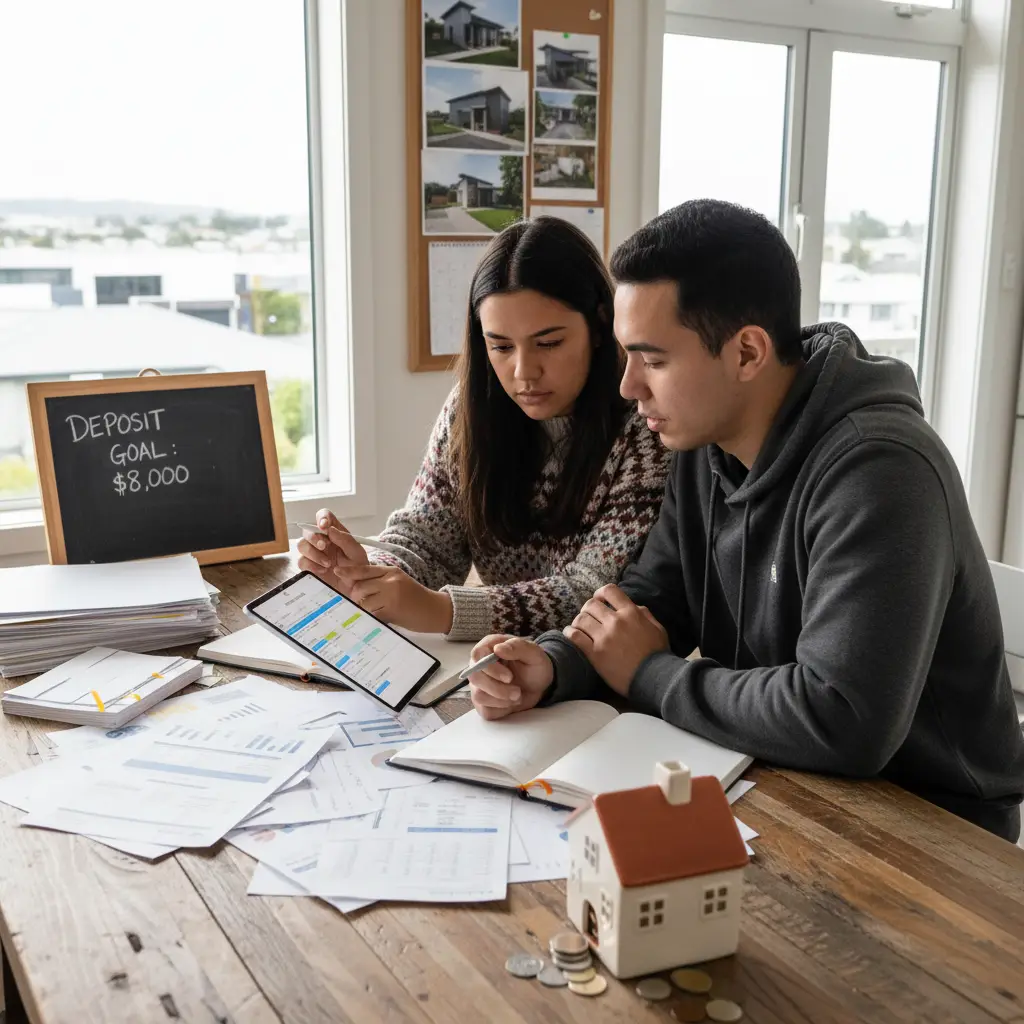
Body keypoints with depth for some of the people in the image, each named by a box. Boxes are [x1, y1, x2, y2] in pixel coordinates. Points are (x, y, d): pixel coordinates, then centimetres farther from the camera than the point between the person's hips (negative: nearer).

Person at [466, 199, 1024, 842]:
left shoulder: (876, 471, -27)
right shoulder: (706, 442, -1)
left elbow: (841, 724, -33)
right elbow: (653, 599, 3)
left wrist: (650, 676, -19)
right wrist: (551, 665, -17)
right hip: (782, 783, 7)